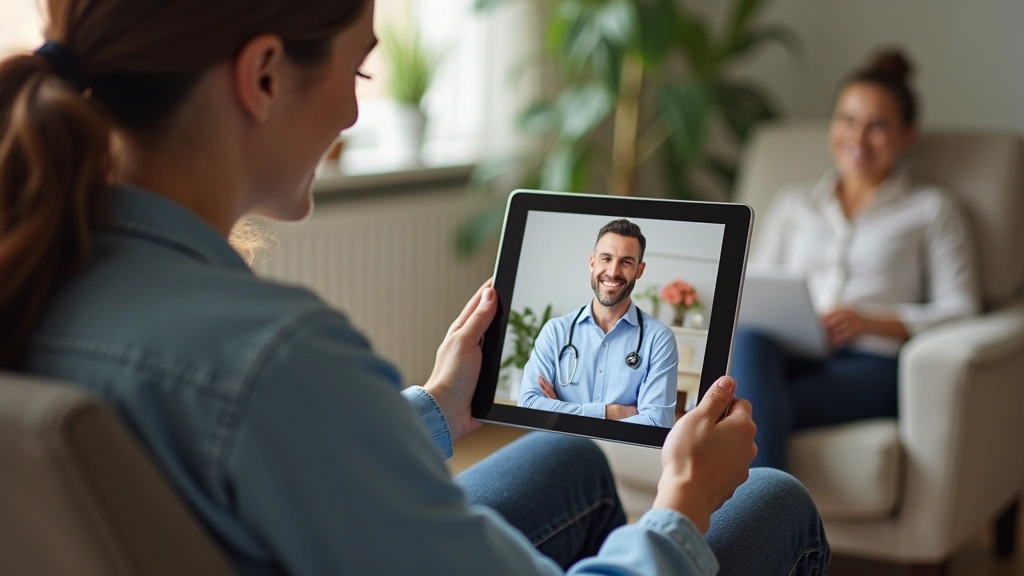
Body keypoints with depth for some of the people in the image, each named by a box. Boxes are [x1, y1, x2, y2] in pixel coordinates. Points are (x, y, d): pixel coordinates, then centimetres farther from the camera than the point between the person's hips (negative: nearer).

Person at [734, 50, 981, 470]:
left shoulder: (930, 209, 18)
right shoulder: (792, 204, 28)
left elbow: (960, 308, 7)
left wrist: (872, 321, -10)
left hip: (871, 365, -3)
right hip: (787, 356, 3)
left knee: (753, 412, -35)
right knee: (749, 340, -37)